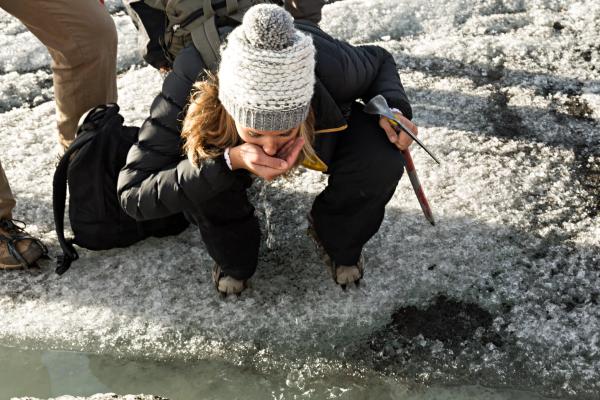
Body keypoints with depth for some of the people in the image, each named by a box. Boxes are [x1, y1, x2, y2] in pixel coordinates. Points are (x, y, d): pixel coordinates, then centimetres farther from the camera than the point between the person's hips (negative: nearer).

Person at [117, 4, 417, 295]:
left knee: (381, 162, -26)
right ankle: (234, 260, 2)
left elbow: (378, 61, -13)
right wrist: (228, 161, -51)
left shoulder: (331, 67, -39)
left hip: (324, 127, 1)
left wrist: (393, 109, -34)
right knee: (198, 174, -32)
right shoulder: (192, 85, -42)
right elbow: (133, 192, -40)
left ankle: (342, 248, 7)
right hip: (227, 147, 0)